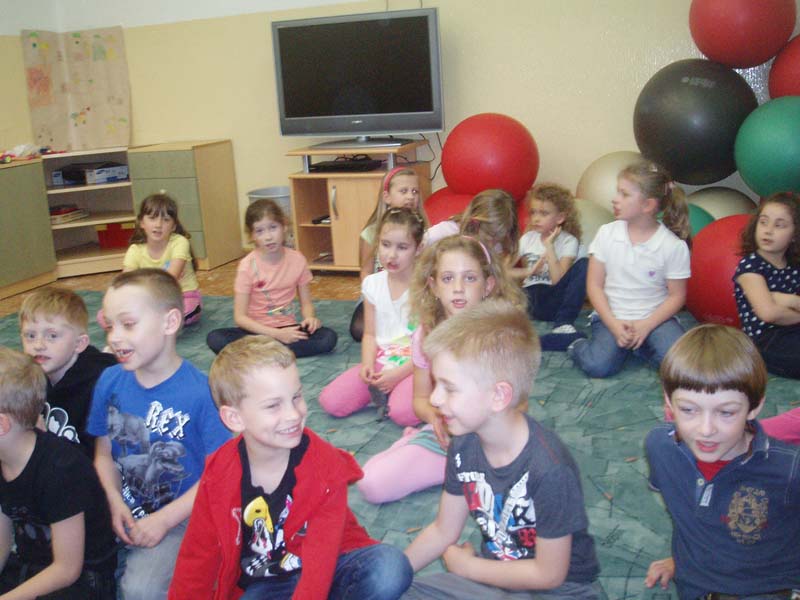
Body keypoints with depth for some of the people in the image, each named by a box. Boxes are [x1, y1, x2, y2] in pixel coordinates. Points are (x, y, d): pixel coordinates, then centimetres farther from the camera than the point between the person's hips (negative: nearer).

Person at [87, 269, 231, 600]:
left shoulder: (201, 391, -19)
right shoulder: (109, 381, -2)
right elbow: (104, 453, 5)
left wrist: (163, 520, -15)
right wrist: (115, 501, -11)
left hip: (180, 517, -5)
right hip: (124, 512, 6)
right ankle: (137, 557, 12)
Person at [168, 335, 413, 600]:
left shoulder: (327, 466, -16)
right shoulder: (219, 473, -9)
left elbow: (320, 565, -20)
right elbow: (197, 556, 1)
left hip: (329, 569, -1)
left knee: (390, 566, -31)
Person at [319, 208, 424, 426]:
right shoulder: (373, 284, 5)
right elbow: (370, 334, 11)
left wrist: (399, 373, -17)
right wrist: (368, 364, -8)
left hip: (414, 365, -5)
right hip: (381, 362, 5)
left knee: (403, 412, -34)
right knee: (330, 401, -12)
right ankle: (383, 389, 6)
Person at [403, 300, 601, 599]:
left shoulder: (549, 469, -28)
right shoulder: (463, 446, -8)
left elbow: (549, 573, -16)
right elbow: (443, 531, 5)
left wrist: (466, 565, -7)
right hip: (494, 573, 6)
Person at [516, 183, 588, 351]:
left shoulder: (569, 241, 1)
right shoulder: (528, 238, 11)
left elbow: (558, 279, -13)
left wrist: (549, 245, -13)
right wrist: (528, 271, -9)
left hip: (556, 300, -1)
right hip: (533, 299, 2)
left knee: (584, 264, -24)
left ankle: (563, 323, -29)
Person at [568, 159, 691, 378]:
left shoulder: (673, 245, -7)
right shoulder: (607, 233, -3)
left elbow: (677, 296, -2)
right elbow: (594, 285, -1)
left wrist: (645, 326, -15)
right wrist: (613, 324, -13)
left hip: (654, 317, 1)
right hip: (612, 316, 0)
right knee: (597, 365, -26)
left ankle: (639, 345, 5)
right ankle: (578, 346, 8)